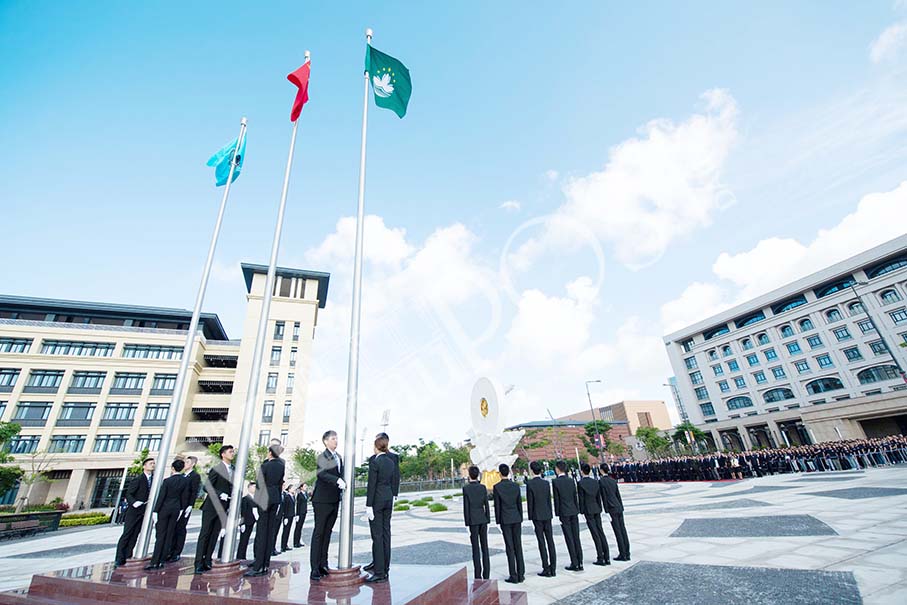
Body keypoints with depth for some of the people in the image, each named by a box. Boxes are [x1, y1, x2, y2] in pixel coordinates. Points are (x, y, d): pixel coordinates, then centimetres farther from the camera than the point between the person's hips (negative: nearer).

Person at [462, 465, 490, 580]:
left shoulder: (466, 488, -9)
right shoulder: (483, 487, 0)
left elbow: (466, 506, -10)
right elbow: (486, 505, 1)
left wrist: (467, 523, -3)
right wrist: (488, 521, 8)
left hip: (473, 520, -3)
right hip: (483, 519, 3)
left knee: (476, 548, 4)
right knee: (484, 546, 10)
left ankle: (478, 576, 7)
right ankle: (486, 574, 14)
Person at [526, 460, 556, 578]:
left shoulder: (530, 484, -13)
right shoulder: (546, 483, 1)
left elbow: (530, 502, -10)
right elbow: (549, 500, 6)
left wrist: (530, 516, 0)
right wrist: (550, 514, 15)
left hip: (537, 516, -4)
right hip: (547, 515, 4)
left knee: (542, 542, 2)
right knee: (550, 541, 10)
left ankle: (546, 569, 6)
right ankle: (553, 568, 15)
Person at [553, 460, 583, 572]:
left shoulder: (555, 481, -11)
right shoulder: (571, 480, 4)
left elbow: (556, 499, -9)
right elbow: (575, 497, 8)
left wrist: (557, 514, -2)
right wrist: (577, 510, 16)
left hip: (564, 512, -5)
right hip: (574, 511, 5)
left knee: (569, 538, 2)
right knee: (576, 537, 11)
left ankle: (575, 564, 7)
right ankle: (580, 563, 16)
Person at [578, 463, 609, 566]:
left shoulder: (581, 483, -13)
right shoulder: (595, 482, 4)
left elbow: (581, 499, -12)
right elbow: (599, 497, 9)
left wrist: (581, 511, -3)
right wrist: (599, 509, 17)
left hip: (588, 510, -6)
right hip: (596, 509, 6)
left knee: (596, 535, 0)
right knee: (601, 532, 12)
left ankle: (600, 558, 6)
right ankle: (607, 558, 16)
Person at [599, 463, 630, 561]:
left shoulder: (601, 481, -12)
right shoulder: (613, 480, 9)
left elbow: (604, 497, -13)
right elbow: (618, 495, 13)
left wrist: (606, 511, -9)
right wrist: (621, 508, 20)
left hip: (612, 509, -7)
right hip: (619, 507, 7)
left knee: (618, 532, 0)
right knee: (622, 530, 11)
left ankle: (622, 554, 7)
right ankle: (627, 554, 17)